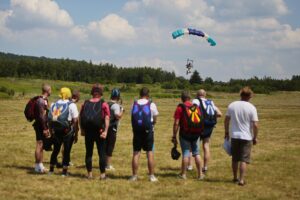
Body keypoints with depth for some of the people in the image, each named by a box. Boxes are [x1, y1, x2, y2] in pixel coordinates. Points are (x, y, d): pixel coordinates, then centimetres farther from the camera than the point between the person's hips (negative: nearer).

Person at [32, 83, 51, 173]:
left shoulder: (45, 100, 14)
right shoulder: (41, 101, -17)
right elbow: (41, 116, -20)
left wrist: (47, 128, 21)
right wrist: (44, 129, -20)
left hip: (43, 126, 10)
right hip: (40, 126, -10)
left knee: (42, 146, 14)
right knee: (39, 145, -6)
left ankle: (40, 166, 21)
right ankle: (38, 166, -2)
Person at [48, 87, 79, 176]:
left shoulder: (53, 104, 7)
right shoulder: (71, 105, -5)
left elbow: (50, 119, 9)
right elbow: (75, 120, -8)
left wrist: (51, 131, 18)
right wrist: (76, 134, -1)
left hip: (56, 131, 4)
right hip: (68, 132, -4)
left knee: (56, 150, 17)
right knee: (66, 151, 5)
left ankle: (51, 169, 23)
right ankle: (64, 171, 7)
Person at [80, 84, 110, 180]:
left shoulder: (85, 103, 7)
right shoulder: (104, 104, -4)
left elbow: (81, 117, 8)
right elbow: (107, 118, -13)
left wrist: (82, 130, 13)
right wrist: (105, 131, -15)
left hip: (88, 132, 3)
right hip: (99, 132, -3)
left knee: (88, 153, 12)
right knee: (102, 153, 5)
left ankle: (89, 173, 13)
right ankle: (102, 174, 4)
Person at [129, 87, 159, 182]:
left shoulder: (134, 104, 2)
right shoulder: (151, 104, -5)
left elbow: (132, 118, 4)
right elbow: (155, 120, 3)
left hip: (137, 131, 2)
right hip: (148, 131, -2)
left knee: (136, 153, 6)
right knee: (150, 153, 5)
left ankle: (134, 175, 8)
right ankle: (151, 175, 6)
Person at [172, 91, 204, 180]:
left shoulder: (180, 108, -9)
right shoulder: (196, 107, 4)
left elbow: (176, 124, -13)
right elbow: (200, 121, 7)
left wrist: (174, 136, -7)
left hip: (185, 134, -4)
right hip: (196, 134, 4)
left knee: (185, 154, 2)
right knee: (196, 153, 12)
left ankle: (183, 174, 7)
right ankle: (200, 174, 14)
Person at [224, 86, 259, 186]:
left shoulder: (232, 105, 1)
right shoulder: (251, 108, -10)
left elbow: (226, 120, 7)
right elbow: (255, 125, -12)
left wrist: (226, 132, 19)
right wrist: (255, 137, 0)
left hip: (234, 136, 4)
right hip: (246, 137, -4)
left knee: (235, 159, 16)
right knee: (244, 159, 0)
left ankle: (235, 178, 27)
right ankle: (241, 180, -5)